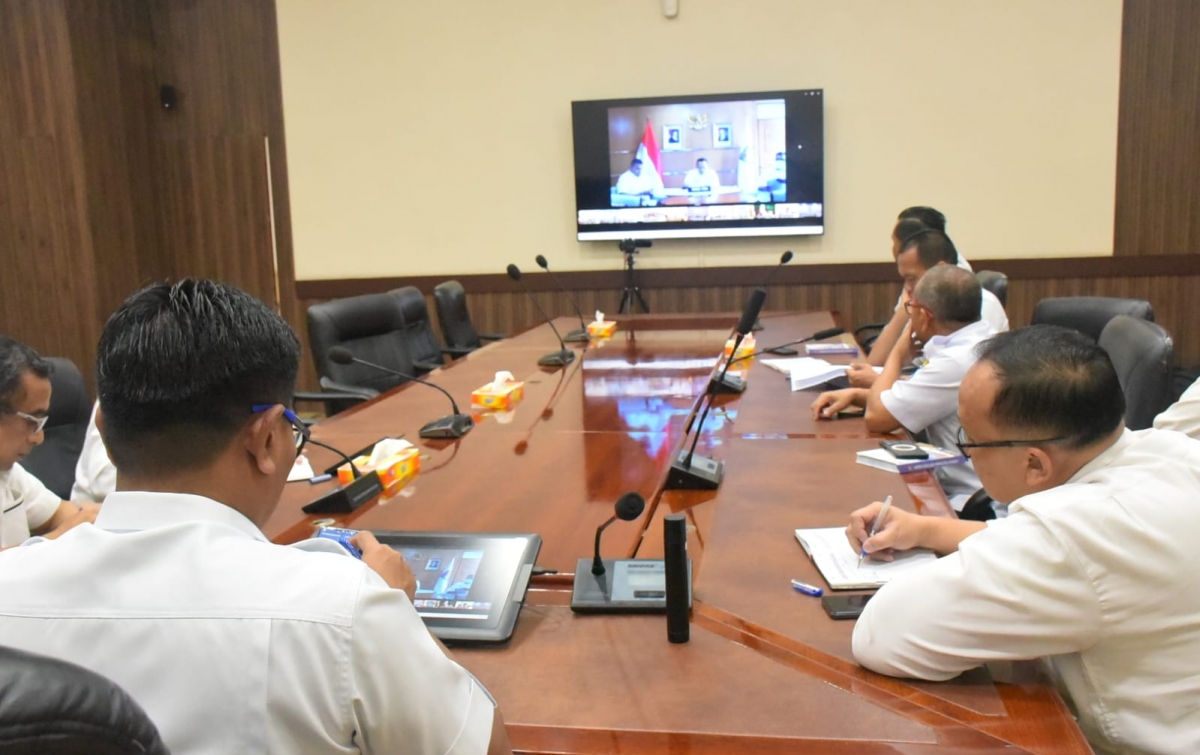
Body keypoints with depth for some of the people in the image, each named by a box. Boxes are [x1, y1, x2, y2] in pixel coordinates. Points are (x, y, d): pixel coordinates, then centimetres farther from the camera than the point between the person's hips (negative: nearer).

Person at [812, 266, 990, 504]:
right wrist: (855, 394, 5)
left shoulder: (957, 361, -23)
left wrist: (898, 355, -2)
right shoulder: (980, 340, 6)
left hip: (968, 503, -9)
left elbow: (876, 417, -15)